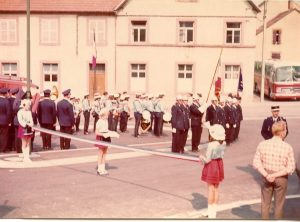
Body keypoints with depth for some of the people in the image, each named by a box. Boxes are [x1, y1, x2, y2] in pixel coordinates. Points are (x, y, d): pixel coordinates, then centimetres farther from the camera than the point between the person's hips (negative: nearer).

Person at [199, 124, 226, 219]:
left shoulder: (211, 145, -25)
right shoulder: (223, 143, -5)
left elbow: (207, 160, -21)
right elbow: (221, 155, 6)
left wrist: (201, 157, 1)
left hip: (211, 166, -6)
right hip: (219, 165, 7)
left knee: (211, 189, 5)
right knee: (216, 188, 16)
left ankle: (210, 212, 15)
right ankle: (214, 211, 26)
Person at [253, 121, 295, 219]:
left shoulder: (262, 144, -10)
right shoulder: (287, 147, -16)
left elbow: (256, 163, -11)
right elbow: (290, 168, -16)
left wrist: (266, 175, -14)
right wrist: (275, 175, -15)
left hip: (266, 176, 2)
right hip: (281, 178, -2)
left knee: (265, 203, 17)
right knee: (279, 204, 15)